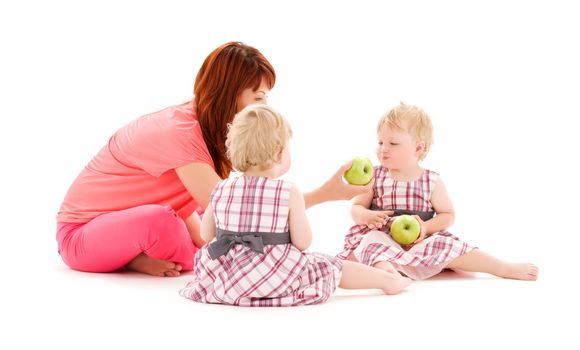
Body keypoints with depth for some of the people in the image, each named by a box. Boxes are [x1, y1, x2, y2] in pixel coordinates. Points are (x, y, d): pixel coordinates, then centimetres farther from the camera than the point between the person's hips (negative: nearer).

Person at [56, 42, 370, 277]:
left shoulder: (203, 126, -2)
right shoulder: (180, 132, -30)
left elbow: (185, 206, -4)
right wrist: (324, 194, -37)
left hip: (139, 223, 9)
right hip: (82, 233, -8)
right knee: (161, 220, -38)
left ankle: (140, 256, -1)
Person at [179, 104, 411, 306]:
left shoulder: (220, 190, 0)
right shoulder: (290, 193, -12)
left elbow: (206, 235, 9)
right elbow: (303, 243, -11)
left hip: (221, 277, 3)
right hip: (275, 279, -3)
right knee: (330, 268, 15)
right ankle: (386, 279, 26)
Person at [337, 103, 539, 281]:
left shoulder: (432, 181, 1)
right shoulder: (375, 177, 3)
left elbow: (448, 215, 8)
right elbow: (356, 208, 8)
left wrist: (426, 227, -12)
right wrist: (368, 216, -17)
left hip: (420, 242, 1)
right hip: (382, 237, -1)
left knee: (447, 247, -22)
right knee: (372, 242, -34)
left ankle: (507, 269, -21)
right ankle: (384, 269, -66)